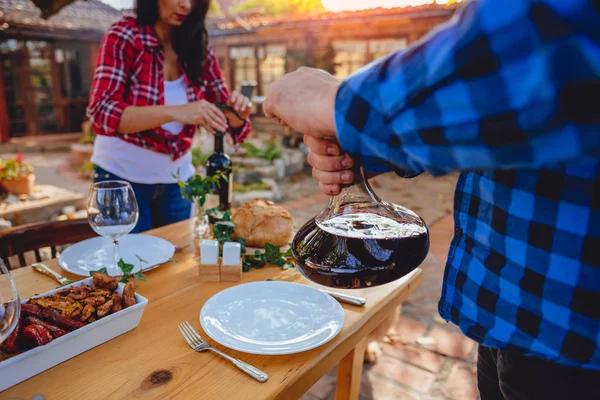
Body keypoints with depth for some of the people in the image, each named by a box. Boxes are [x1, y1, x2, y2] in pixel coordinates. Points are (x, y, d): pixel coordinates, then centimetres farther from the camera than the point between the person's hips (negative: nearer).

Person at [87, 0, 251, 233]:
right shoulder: (123, 36, -12)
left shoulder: (198, 48, -1)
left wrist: (236, 114, -21)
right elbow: (101, 113, -23)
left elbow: (222, 112, 2)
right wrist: (173, 112, -37)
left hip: (176, 180, 4)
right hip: (124, 177, -3)